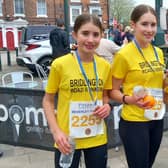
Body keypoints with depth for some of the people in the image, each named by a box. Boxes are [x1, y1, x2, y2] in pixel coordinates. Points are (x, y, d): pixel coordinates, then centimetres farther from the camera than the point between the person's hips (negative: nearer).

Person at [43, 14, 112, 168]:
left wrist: (107, 106, -7)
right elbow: (48, 101, -3)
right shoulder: (60, 64, -12)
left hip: (97, 138, 3)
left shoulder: (105, 66, -1)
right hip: (67, 139, -3)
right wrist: (56, 131, -13)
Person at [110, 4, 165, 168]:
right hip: (134, 122, -7)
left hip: (156, 119, 7)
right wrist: (128, 99, -27)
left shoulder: (158, 52, 5)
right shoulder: (124, 54, -15)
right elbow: (113, 90, -10)